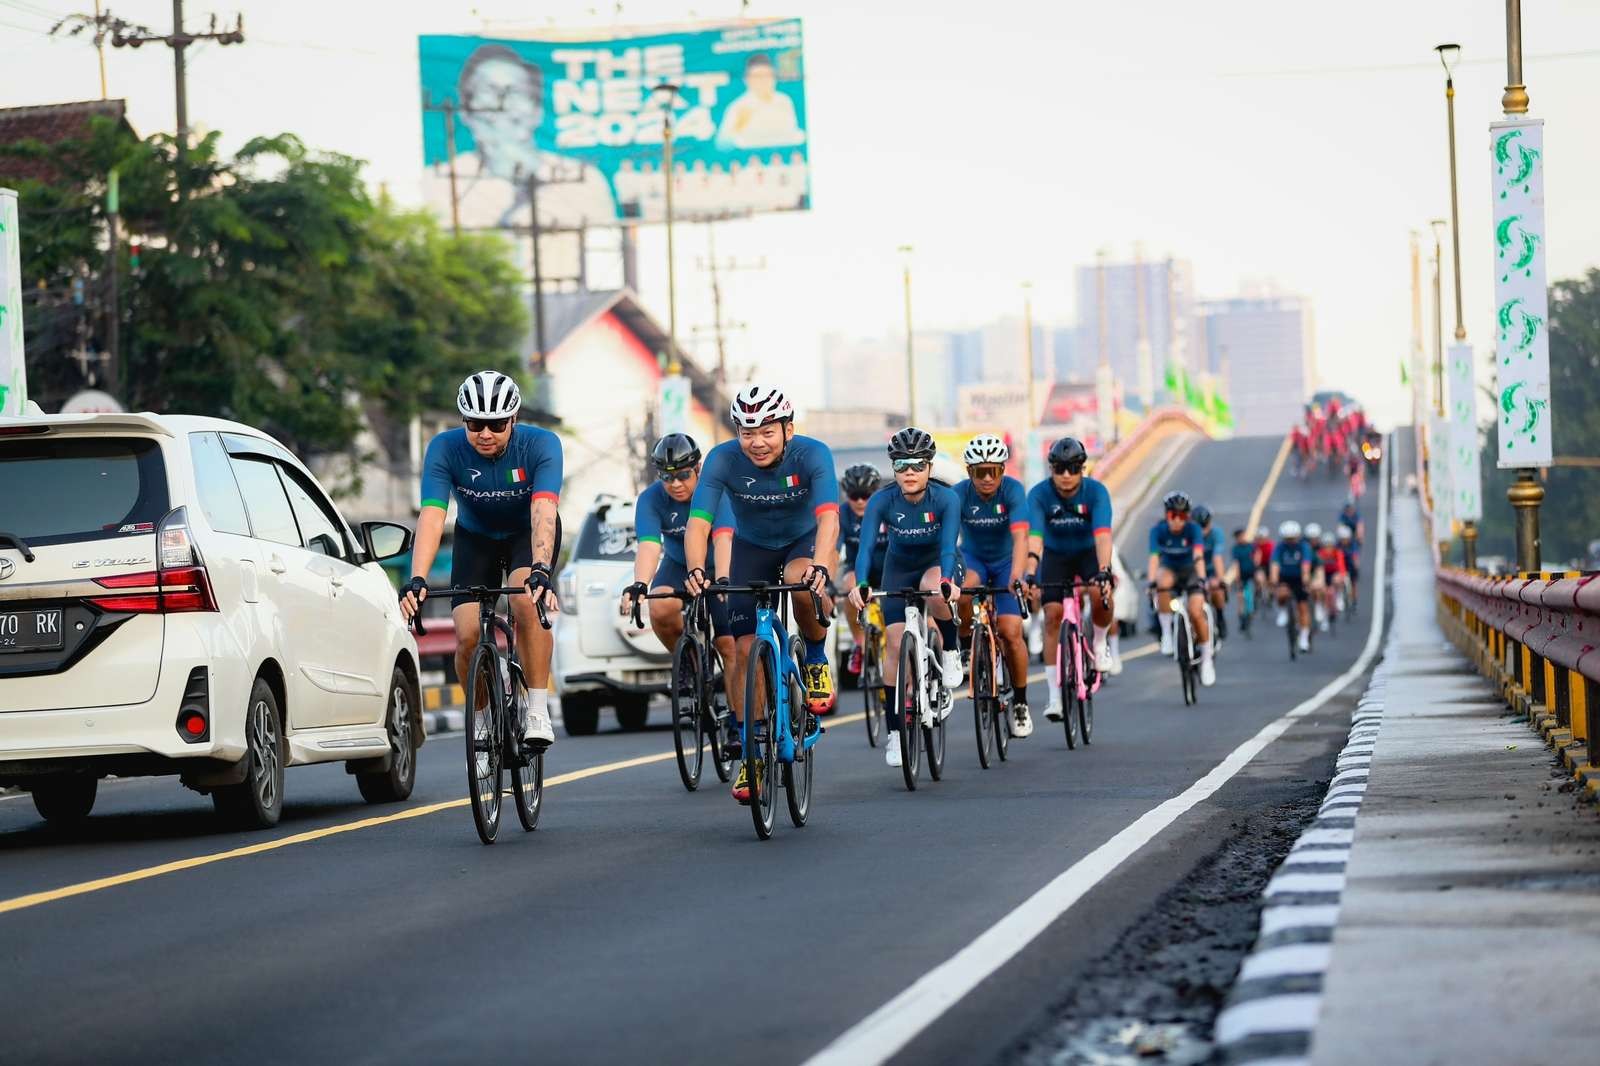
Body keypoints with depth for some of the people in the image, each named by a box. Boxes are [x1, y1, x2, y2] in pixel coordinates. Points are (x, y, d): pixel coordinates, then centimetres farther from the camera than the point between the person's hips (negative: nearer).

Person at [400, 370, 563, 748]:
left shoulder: (541, 445, -29)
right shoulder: (445, 448, -26)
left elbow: (543, 511, -41)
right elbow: (431, 517, -35)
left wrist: (541, 570, -57)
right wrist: (417, 580, -49)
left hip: (529, 534, -2)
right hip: (476, 536, 2)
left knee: (527, 603, -31)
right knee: (468, 636, -15)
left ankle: (538, 710, -22)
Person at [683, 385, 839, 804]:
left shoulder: (812, 455, -28)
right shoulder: (724, 459, -25)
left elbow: (828, 517, -40)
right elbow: (698, 522, -31)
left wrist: (820, 567, -58)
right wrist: (695, 570, -50)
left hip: (804, 542, -2)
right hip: (752, 547, 2)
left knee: (801, 586, -37)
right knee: (745, 648, -9)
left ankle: (817, 659, -8)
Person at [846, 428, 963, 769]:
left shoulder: (945, 499, -26)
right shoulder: (882, 501, -23)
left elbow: (948, 545, -38)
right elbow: (866, 545, -34)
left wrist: (946, 581, -58)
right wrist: (860, 585, -52)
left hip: (937, 565, -2)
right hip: (899, 568, 2)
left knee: (934, 589, -37)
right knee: (896, 642, -13)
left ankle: (951, 652, -9)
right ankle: (895, 733, -6)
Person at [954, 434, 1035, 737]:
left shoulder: (1013, 490, -25)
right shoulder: (959, 494, -22)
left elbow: (1020, 537, -36)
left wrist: (1016, 576, -52)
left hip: (1005, 561, -1)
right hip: (973, 558, 1)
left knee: (1011, 632, -13)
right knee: (963, 590, -36)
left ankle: (1020, 701, 5)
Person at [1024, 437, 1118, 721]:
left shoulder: (1096, 492, -26)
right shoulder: (1039, 494, -24)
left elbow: (1102, 535, -39)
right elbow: (1034, 537, -36)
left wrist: (1103, 571, -54)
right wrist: (1029, 575, -51)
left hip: (1089, 552, -1)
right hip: (1056, 555, 1)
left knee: (1101, 595, -31)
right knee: (1052, 615, -13)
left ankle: (1100, 643, 1)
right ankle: (1055, 695, -7)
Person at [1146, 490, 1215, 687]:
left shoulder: (1193, 529, -22)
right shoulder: (1158, 530, -20)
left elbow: (1198, 556, -34)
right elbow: (1154, 557, -30)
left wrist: (1201, 579, -49)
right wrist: (1151, 581, -45)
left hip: (1189, 571, -1)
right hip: (1169, 569, 1)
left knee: (1196, 613, -18)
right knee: (1163, 582, -36)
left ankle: (1206, 658, -1)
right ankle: (1166, 631, -24)